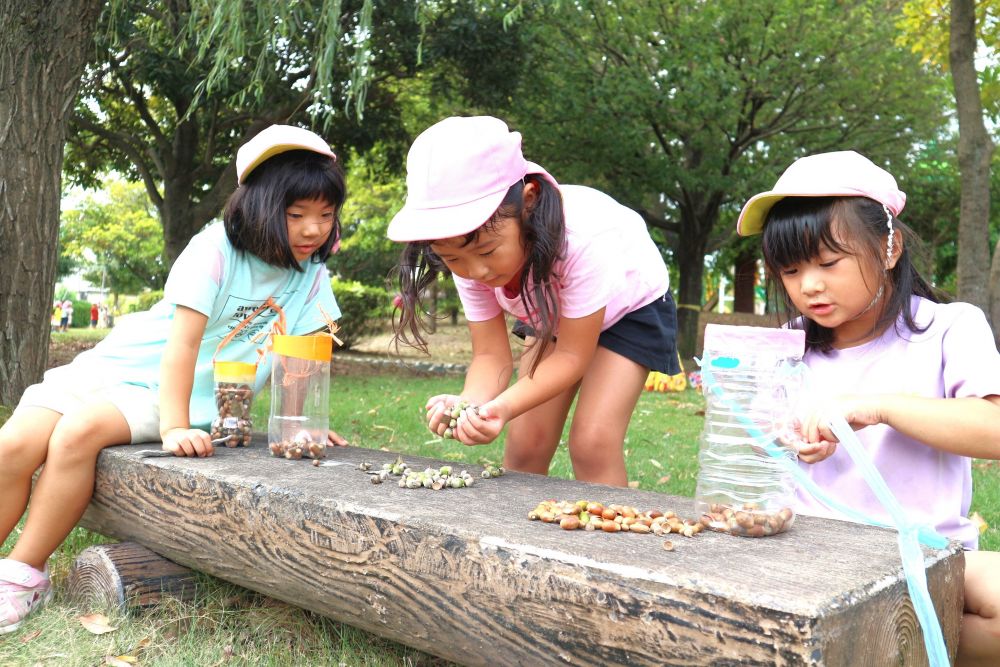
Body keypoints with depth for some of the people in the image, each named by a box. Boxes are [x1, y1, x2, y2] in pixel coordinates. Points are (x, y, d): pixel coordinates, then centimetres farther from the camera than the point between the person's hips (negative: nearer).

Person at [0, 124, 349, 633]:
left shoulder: (313, 275, -3)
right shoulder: (214, 251, -16)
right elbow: (183, 343, -21)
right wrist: (174, 428, -28)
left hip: (177, 395, 0)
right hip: (117, 363, 0)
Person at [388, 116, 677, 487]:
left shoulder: (583, 238, -41)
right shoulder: (470, 251, -26)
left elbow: (571, 355, -31)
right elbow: (491, 354, -22)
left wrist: (504, 408, -46)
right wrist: (471, 403, -44)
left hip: (629, 307, -4)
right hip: (548, 315, 4)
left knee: (593, 442, -18)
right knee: (524, 444, -4)